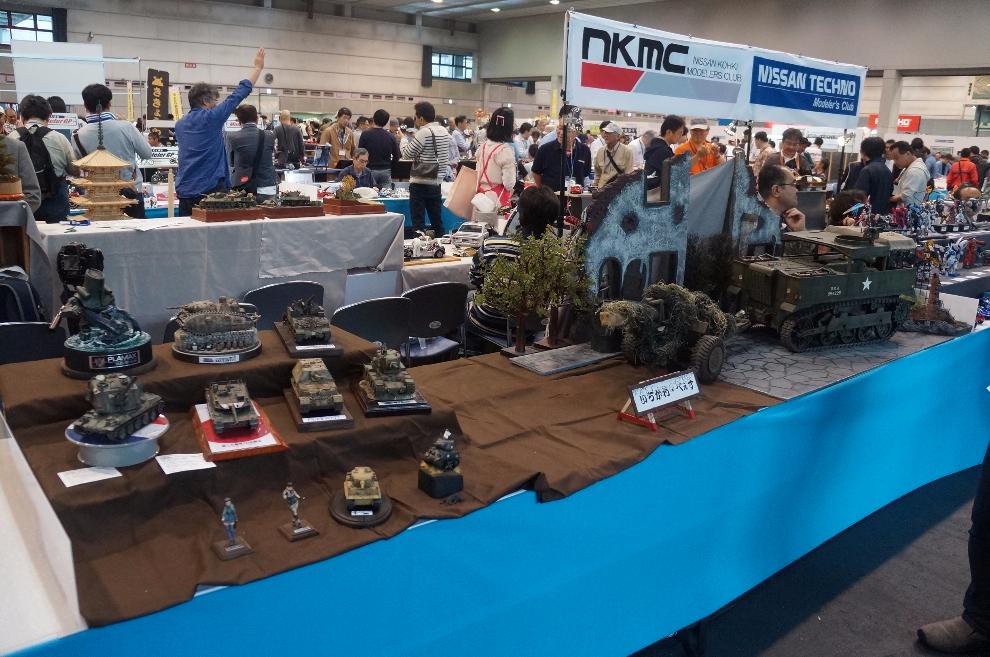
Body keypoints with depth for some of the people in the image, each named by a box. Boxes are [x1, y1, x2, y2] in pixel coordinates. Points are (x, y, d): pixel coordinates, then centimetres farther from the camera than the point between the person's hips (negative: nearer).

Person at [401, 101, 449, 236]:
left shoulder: (424, 132, -14)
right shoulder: (444, 131, 8)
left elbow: (407, 154, -9)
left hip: (420, 182, -7)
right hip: (436, 182, 7)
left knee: (418, 222, -2)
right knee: (436, 220, 13)